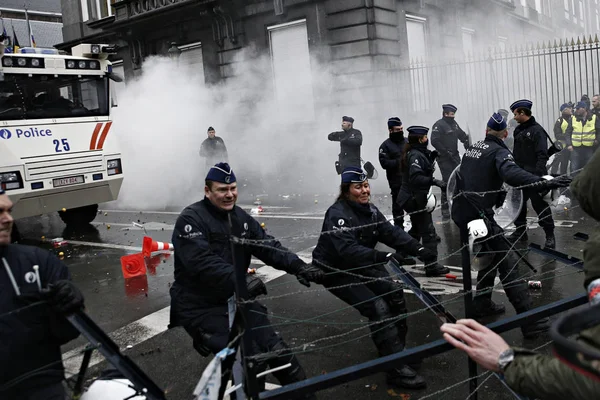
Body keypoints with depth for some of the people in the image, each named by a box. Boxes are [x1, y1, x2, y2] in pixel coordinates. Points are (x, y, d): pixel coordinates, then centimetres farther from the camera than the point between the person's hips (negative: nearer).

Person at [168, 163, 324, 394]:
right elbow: (202, 263, -28)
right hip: (200, 308, -6)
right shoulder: (191, 220, -14)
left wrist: (298, 267, -15)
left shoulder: (241, 218, 9)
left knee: (277, 349, 2)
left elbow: (268, 246, 1)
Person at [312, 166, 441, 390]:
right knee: (377, 307, -19)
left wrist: (418, 249, -25)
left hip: (359, 266, 8)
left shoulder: (370, 210, 0)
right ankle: (396, 368, -15)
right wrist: (386, 257, -50)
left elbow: (392, 232, -10)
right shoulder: (337, 214, -26)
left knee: (394, 293, 0)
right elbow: (348, 249, -40)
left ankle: (397, 349, 18)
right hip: (334, 271, -8)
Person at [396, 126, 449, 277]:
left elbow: (423, 170, 16)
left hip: (412, 198, 11)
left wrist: (431, 157, 6)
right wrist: (435, 181, -37)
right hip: (415, 199, -11)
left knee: (417, 229, 24)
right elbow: (416, 177, -31)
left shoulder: (418, 153, 11)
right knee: (428, 231, -7)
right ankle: (432, 266, -5)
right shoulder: (416, 155, -20)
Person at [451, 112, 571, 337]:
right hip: (478, 215, -8)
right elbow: (511, 173, -28)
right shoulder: (499, 151, -6)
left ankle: (482, 305, 33)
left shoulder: (472, 149, 18)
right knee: (506, 264, -6)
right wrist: (544, 184, -38)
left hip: (461, 213, 8)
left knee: (490, 257, 24)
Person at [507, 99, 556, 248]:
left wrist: (538, 174, -27)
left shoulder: (537, 130, -13)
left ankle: (550, 235, 8)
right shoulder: (518, 130, 13)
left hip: (533, 176, -8)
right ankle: (520, 231, 27)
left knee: (540, 205, -2)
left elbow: (542, 155, -19)